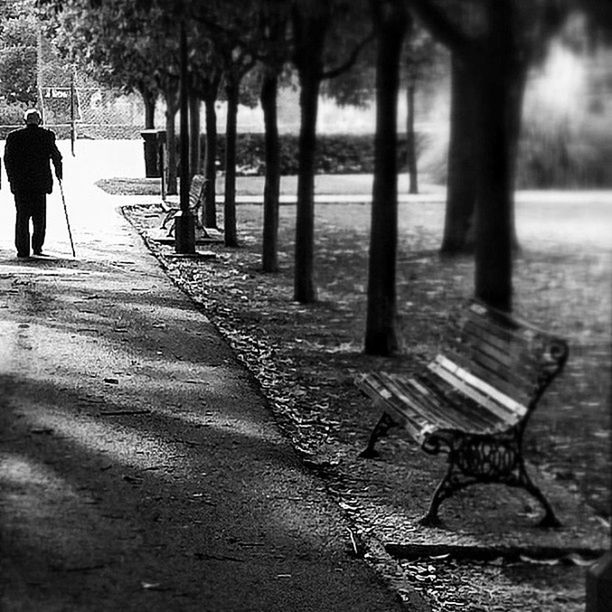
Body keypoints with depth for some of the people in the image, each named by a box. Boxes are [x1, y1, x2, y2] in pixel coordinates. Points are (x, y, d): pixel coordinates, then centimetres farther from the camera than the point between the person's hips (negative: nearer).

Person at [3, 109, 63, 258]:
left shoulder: (14, 137, -1)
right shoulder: (47, 135, -2)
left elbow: (7, 159, 2)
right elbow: (56, 157, 0)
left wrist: (12, 178, 12)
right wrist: (58, 173, 16)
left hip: (20, 184, 0)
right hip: (41, 182, 0)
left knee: (22, 217, 6)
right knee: (39, 217, 12)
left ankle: (23, 249, 1)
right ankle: (37, 247, 9)